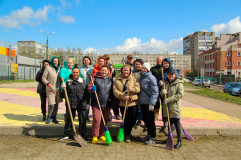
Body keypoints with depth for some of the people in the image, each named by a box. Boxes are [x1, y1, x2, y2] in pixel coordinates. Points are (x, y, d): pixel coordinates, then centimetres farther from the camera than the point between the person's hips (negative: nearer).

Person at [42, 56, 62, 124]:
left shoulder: (59, 69, 11)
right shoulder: (48, 68, -4)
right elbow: (43, 78, -3)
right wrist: (49, 85, -12)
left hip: (58, 89, 5)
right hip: (50, 89, -5)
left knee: (56, 104, 9)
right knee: (51, 104, -9)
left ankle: (54, 118, 23)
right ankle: (48, 117, 15)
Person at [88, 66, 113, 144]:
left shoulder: (110, 80, 10)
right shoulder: (95, 79, 2)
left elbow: (112, 90, 19)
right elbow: (89, 87, 1)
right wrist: (92, 89, -20)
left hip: (107, 104, 3)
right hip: (96, 103, -3)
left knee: (105, 120, 10)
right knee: (96, 119, -7)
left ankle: (102, 134, 27)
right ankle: (95, 136, 9)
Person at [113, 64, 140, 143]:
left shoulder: (133, 79, 5)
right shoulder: (117, 79, 4)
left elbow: (138, 88, -4)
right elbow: (115, 91, -5)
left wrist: (132, 89, -25)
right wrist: (123, 96, -19)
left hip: (133, 102, 0)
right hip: (122, 103, 0)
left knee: (133, 119, 1)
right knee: (125, 120, 7)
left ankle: (127, 132, 29)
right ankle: (127, 135, 29)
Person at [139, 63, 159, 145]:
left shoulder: (151, 78, -12)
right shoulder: (141, 77, 13)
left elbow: (155, 92, -15)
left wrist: (152, 103, -20)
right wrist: (139, 100, 16)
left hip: (148, 103, -8)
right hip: (142, 102, 8)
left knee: (150, 120, 0)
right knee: (145, 119, 16)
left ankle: (153, 138, 13)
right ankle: (149, 134, 33)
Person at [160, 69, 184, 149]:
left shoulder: (178, 83, -7)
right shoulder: (166, 83, 12)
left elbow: (180, 94, -17)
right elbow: (162, 94, 16)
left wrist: (169, 99, -20)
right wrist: (162, 92, -10)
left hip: (175, 107, -6)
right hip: (167, 107, 6)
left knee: (176, 123, 0)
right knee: (169, 123, 16)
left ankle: (179, 141, 10)